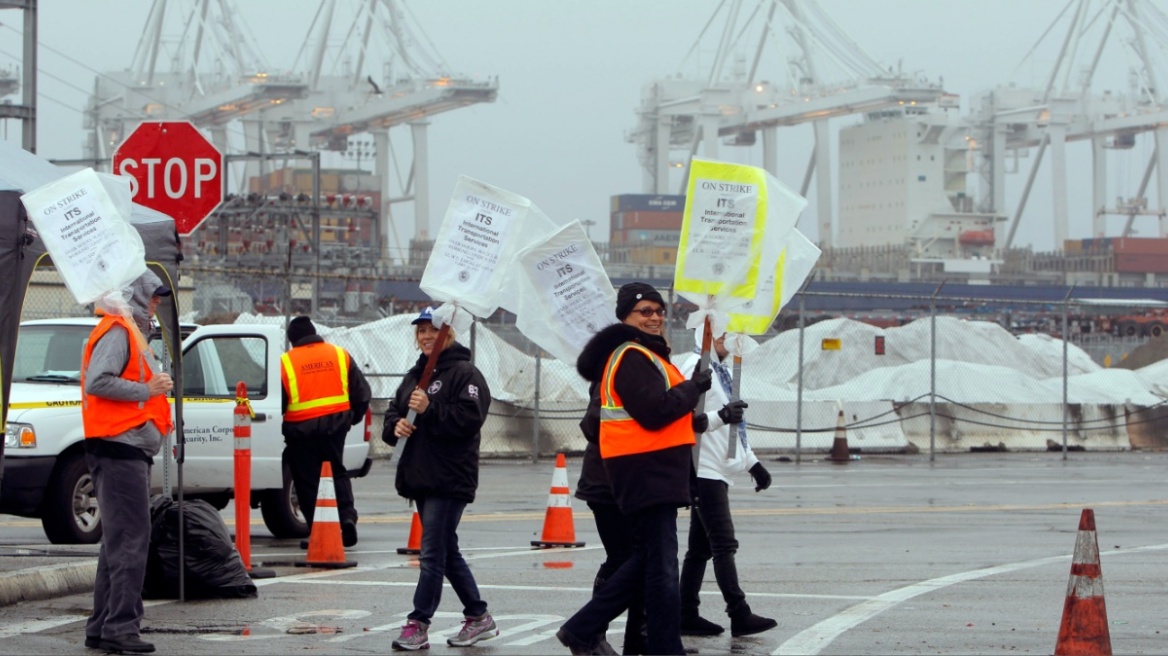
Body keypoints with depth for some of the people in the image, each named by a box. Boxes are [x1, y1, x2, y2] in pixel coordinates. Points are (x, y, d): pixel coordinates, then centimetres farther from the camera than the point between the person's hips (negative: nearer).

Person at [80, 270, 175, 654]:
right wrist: (147, 390, -17)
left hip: (128, 449, 11)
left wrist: (158, 419, 14)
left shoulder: (131, 331, 23)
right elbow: (98, 382, -22)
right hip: (119, 449, -11)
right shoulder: (117, 330, -9)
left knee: (119, 540, 13)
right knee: (130, 540, -12)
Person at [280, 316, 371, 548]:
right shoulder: (340, 355, 5)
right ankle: (347, 515, -1)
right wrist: (353, 417, 22)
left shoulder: (285, 363, -5)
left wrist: (280, 428, 12)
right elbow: (362, 392, 8)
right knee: (337, 472, 19)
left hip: (301, 429, -3)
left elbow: (276, 403, -5)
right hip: (336, 424, 3)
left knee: (307, 480, 7)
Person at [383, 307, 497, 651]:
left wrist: (429, 410, -25)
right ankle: (478, 616, 23)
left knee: (432, 554, -9)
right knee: (447, 552, 14)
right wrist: (395, 426, -3)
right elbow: (394, 411, 20)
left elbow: (469, 419, -18)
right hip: (420, 477, 9)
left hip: (450, 479, -9)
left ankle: (418, 624, -7)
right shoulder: (415, 375, 18)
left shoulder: (465, 373, -8)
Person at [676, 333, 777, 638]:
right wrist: (720, 417, -30)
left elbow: (734, 428, 25)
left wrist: (753, 463, 22)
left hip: (718, 472, 10)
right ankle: (739, 616, -12)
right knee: (724, 544, -11)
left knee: (701, 547, 10)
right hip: (704, 471, -10)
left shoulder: (722, 372, 19)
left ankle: (687, 615, 12)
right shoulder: (696, 369, -11)